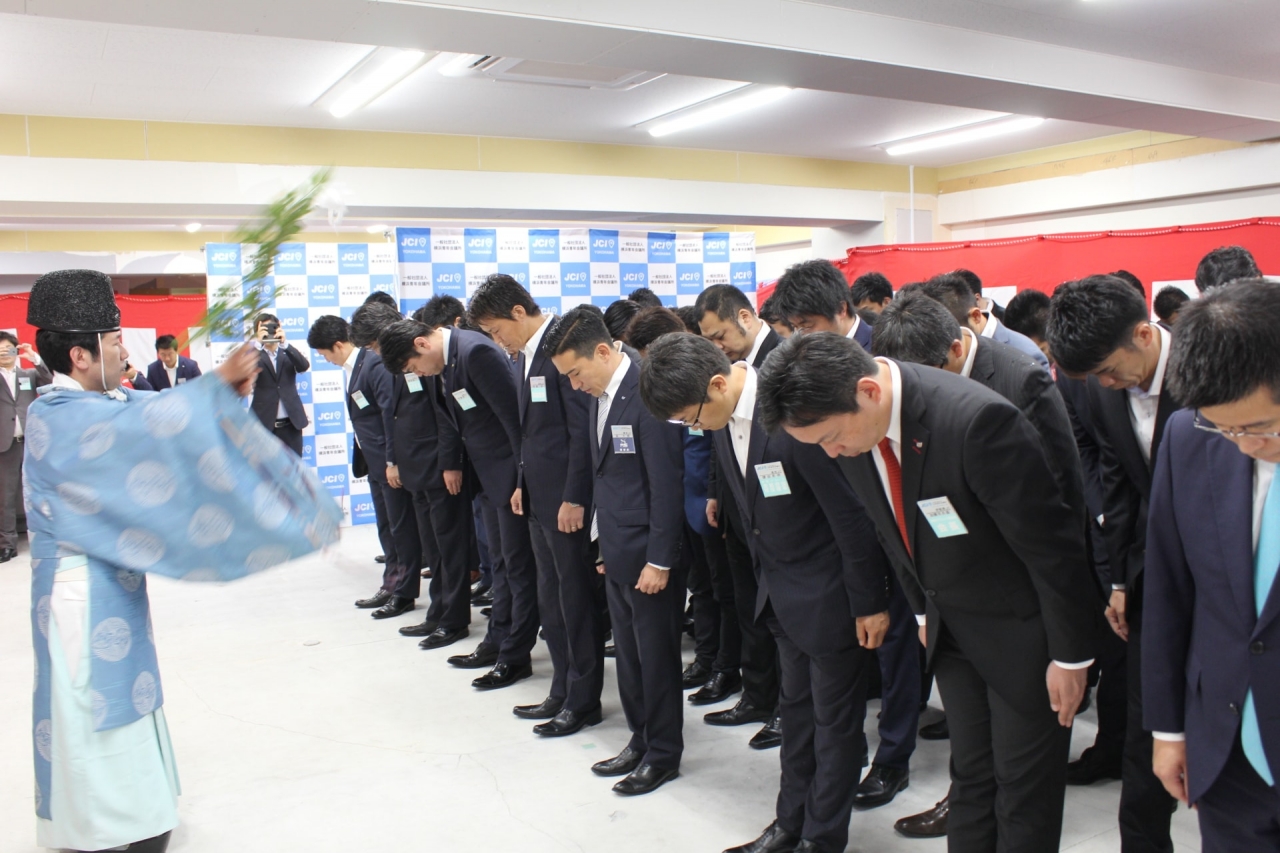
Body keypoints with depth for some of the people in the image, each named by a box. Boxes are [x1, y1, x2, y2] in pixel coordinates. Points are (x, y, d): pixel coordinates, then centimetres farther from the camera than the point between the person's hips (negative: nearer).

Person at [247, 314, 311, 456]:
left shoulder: (288, 353, 10)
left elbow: (304, 366, -8)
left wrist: (284, 343, -19)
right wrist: (258, 343, -21)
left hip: (290, 423, 2)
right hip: (264, 424, -2)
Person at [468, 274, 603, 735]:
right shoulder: (524, 354, 12)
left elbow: (583, 428, -19)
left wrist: (574, 498, -19)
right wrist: (523, 484, 15)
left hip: (567, 499, -9)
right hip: (539, 497, 9)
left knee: (576, 598, 3)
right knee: (550, 600, 15)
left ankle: (584, 700, 17)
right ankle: (562, 692, 27)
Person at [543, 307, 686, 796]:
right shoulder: (601, 394, 8)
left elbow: (665, 483, -19)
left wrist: (659, 560, -17)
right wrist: (606, 544, 12)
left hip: (648, 553, -8)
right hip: (614, 550, 8)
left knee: (657, 655, 7)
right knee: (629, 652, 17)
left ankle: (663, 754, 23)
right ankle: (640, 741, 32)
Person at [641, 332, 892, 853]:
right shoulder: (725, 419, -4)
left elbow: (852, 514, -22)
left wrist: (869, 603, -14)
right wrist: (767, 577, 13)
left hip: (829, 592, -8)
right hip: (783, 590, 8)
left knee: (834, 721, 9)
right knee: (796, 708, 20)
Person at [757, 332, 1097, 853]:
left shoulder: (977, 419, -33)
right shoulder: (853, 428, -11)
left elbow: (1050, 542, -23)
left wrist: (1070, 655, -13)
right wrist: (925, 613, 14)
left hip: (1021, 627, -5)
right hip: (950, 627, 6)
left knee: (1024, 790, 7)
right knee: (969, 775, 16)